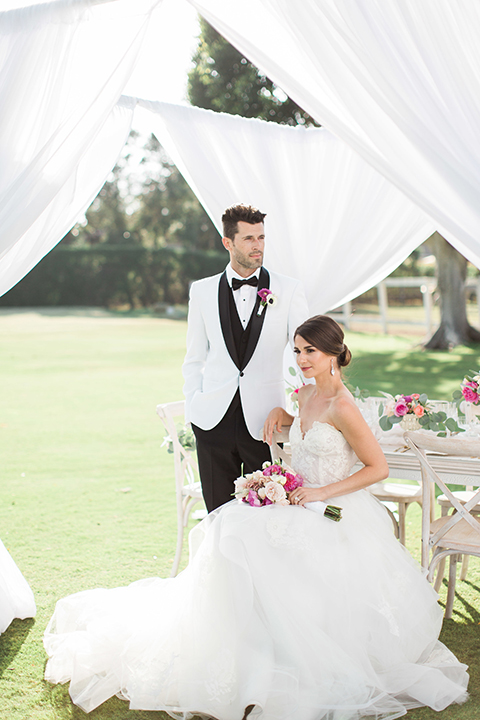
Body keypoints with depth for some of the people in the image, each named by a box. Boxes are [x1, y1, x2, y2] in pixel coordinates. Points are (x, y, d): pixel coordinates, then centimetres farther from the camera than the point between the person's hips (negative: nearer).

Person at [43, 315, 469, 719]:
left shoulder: (342, 408, -16)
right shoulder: (306, 394, 9)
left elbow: (378, 467, -14)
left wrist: (322, 492, -17)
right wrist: (279, 413, 12)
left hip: (334, 516, -8)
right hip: (302, 506, 8)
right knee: (231, 528, -14)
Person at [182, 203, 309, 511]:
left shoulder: (289, 290, 3)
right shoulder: (202, 291, 7)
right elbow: (194, 359, 13)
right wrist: (194, 407, 3)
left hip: (265, 420, -1)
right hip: (214, 420, 1)